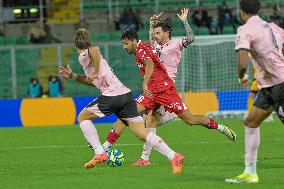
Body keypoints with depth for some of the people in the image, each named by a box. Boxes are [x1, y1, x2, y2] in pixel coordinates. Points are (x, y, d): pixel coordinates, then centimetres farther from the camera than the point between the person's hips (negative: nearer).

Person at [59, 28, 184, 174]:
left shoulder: (83, 55, 5)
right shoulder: (91, 54, 31)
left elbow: (94, 49, -21)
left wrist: (95, 73, -11)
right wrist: (73, 76, 41)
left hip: (111, 95, -8)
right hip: (126, 94, 8)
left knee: (82, 117, 15)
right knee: (142, 133, -2)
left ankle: (100, 154, 3)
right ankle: (173, 156, -21)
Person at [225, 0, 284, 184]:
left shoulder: (245, 30, -10)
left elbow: (243, 63, -21)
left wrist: (242, 77, 0)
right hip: (268, 86, 9)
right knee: (251, 123, 12)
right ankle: (250, 172, 14)